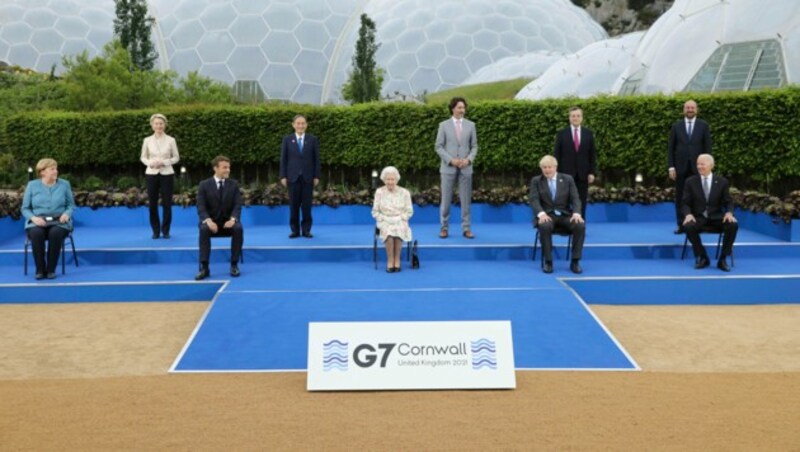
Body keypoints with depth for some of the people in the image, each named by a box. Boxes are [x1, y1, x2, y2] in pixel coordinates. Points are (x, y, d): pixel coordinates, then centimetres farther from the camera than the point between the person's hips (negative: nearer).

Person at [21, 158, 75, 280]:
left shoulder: (64, 184, 7)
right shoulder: (32, 185, 6)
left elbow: (71, 205, 9)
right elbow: (25, 208, 7)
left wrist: (67, 214, -14)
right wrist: (33, 218, -14)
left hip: (59, 222, 0)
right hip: (37, 222, 0)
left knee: (56, 233, -36)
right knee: (36, 233, -36)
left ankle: (51, 269, -24)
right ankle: (40, 270, -23)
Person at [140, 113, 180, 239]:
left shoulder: (171, 140, -1)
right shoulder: (147, 140, 2)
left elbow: (176, 157, 4)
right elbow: (143, 157, 9)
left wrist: (164, 162, -13)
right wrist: (150, 163, -11)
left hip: (167, 174, -1)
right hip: (151, 174, 1)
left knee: (167, 203, 0)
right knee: (152, 204, 3)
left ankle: (165, 230, 11)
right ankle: (156, 230, 15)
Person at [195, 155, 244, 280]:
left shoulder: (234, 184, 5)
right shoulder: (204, 185, 1)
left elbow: (237, 206, -3)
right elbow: (201, 207, -8)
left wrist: (232, 219, -24)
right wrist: (208, 220, -27)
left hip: (228, 221, 1)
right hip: (211, 221, -1)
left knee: (238, 228, -32)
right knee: (204, 229, -34)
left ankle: (234, 265, -21)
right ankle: (204, 267, -30)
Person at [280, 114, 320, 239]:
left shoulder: (313, 139, 4)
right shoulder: (287, 139, 4)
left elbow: (316, 159, 3)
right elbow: (283, 159, 3)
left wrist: (316, 176, -2)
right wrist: (283, 176, -3)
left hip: (307, 176, 0)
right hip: (293, 176, 0)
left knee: (307, 204, 1)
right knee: (294, 204, 2)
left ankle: (306, 230, 8)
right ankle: (295, 230, 8)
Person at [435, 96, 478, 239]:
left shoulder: (470, 125, 7)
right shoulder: (444, 125, 2)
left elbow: (474, 146, 8)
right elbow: (439, 147, 0)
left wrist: (468, 159, -9)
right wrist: (451, 160, -12)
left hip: (465, 168, 1)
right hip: (448, 168, -1)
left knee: (466, 199, 3)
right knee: (446, 199, 1)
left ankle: (466, 228, 9)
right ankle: (444, 227, 11)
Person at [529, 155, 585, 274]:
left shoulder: (568, 179, 10)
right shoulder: (536, 181, 7)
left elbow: (575, 198, 1)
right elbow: (534, 200, -7)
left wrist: (576, 213, -20)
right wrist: (541, 213, -27)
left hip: (565, 215, 2)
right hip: (547, 215, -2)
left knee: (580, 226, -29)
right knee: (545, 226, -37)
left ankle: (575, 261, -18)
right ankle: (548, 261, -23)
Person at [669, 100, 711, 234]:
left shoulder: (704, 126, 4)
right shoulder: (676, 126, 6)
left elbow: (707, 147, 2)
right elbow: (671, 148, 4)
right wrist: (671, 167, -4)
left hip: (697, 167, -1)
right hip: (681, 167, 1)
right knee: (680, 197, 2)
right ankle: (681, 225, 7)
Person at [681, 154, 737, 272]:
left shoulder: (722, 181, 5)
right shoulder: (690, 182, 3)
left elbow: (728, 202, 5)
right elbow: (685, 203, 1)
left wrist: (729, 212, -19)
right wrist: (688, 214, -21)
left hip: (717, 217, 1)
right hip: (698, 217, -1)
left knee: (733, 225, -30)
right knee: (688, 226, -35)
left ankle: (723, 259, -14)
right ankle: (702, 257, -13)